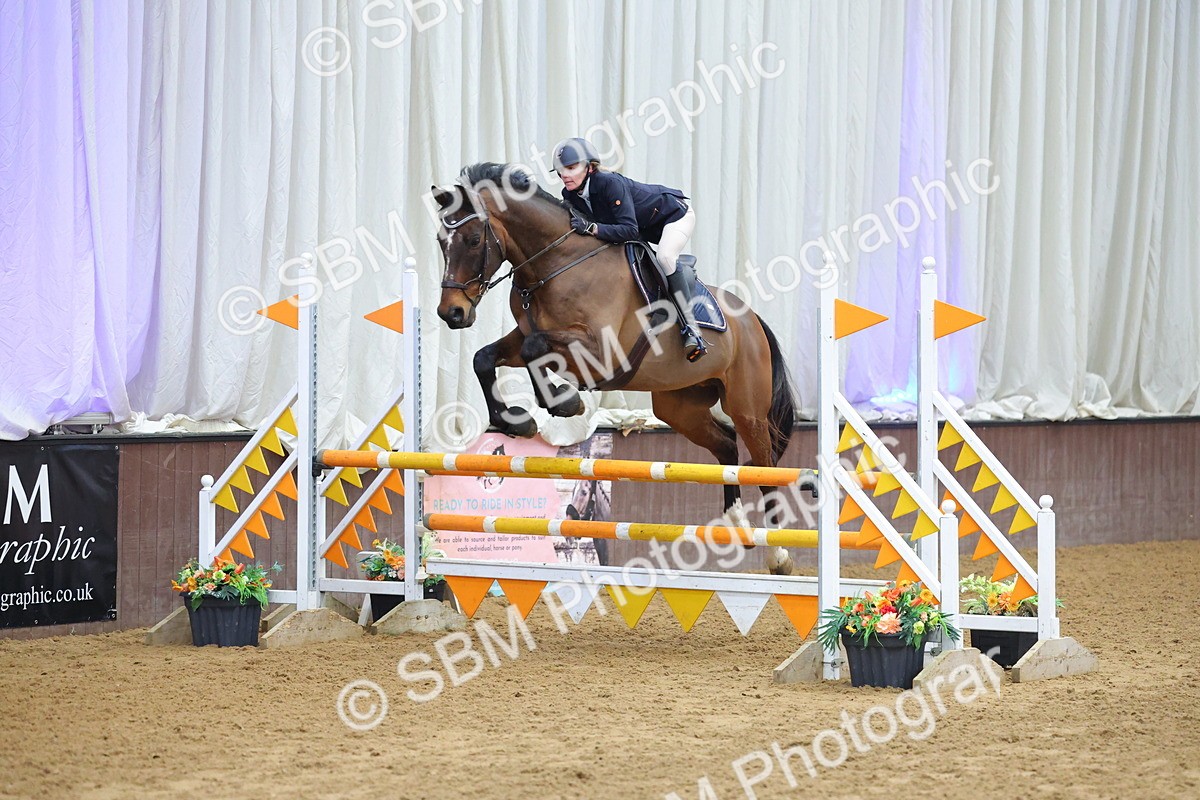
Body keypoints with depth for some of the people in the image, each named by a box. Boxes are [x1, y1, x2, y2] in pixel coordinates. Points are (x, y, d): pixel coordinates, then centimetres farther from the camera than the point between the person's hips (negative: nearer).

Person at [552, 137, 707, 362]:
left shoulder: (610, 183, -37)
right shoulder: (570, 195, -14)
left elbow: (629, 231, -42)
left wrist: (592, 228, -49)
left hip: (675, 214, -9)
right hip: (647, 228, 9)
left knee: (665, 257, -32)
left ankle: (691, 329, -29)